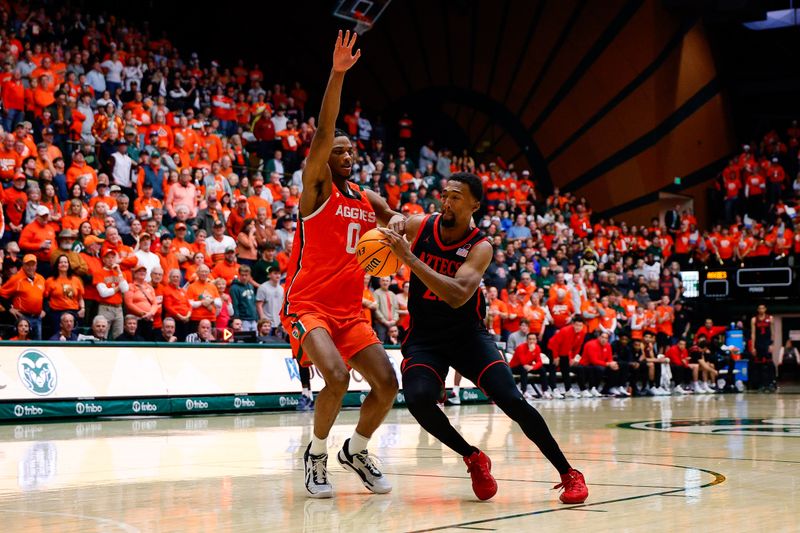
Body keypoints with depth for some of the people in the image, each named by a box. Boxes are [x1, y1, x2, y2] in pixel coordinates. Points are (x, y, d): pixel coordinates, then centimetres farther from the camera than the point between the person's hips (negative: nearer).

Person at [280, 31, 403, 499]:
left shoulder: (368, 200, 13)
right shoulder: (317, 187, -4)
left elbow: (394, 224, 22)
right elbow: (324, 132, -18)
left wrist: (396, 223, -4)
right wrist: (337, 74, -29)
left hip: (351, 311, 6)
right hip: (308, 307, -6)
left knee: (388, 384, -4)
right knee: (338, 378, -27)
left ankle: (357, 450, 21)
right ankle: (317, 454, -2)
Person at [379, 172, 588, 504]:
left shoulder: (480, 248, -15)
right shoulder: (417, 227, -6)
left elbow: (457, 295, -33)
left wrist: (409, 258, -36)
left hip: (468, 333, -2)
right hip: (424, 337, 2)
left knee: (511, 400, -19)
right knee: (418, 399, -28)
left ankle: (569, 475, -4)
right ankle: (473, 459, -2)